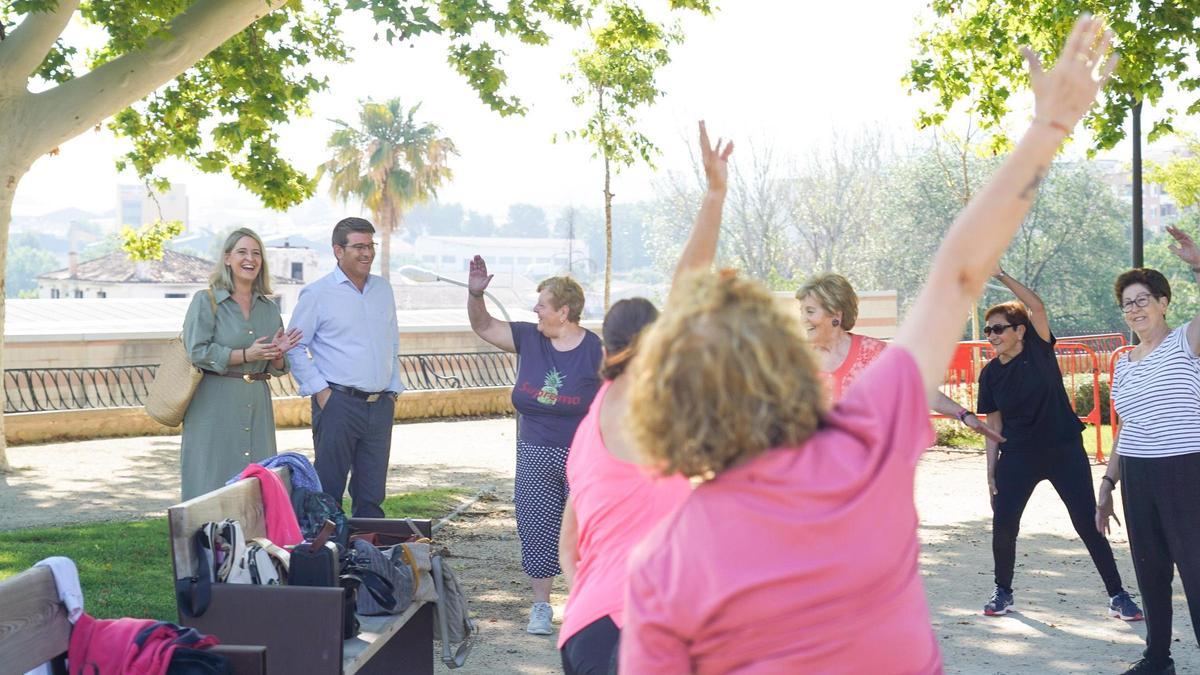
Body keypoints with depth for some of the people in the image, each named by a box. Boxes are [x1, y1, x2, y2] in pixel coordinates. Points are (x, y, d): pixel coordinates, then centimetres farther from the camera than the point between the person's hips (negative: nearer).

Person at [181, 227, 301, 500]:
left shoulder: (269, 308, 14)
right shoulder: (206, 301, -1)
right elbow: (197, 352, -11)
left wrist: (278, 353, -5)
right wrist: (246, 355, -16)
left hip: (257, 404, 5)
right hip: (214, 404, -5)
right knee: (212, 482, -3)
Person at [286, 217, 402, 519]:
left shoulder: (383, 289, 13)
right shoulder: (317, 293, -3)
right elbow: (295, 347, -2)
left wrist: (393, 389, 13)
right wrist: (320, 391, -9)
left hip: (381, 405, 5)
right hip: (338, 403, -5)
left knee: (372, 494, 9)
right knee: (329, 491, -3)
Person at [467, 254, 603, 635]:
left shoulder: (595, 351, -9)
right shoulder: (529, 339, 3)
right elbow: (482, 326, 9)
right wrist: (476, 293, -8)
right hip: (535, 458, 4)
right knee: (537, 529, 8)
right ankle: (541, 606, 20)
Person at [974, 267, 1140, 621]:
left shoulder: (1039, 348, -5)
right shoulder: (990, 374, 2)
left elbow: (1037, 307, -21)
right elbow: (994, 423, 6)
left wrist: (1001, 276, -24)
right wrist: (991, 471, 3)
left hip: (1065, 449, -2)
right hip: (1018, 456, 2)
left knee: (1088, 522, -1)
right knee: (1003, 523, -4)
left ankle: (1116, 595, 9)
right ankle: (1003, 592, 16)